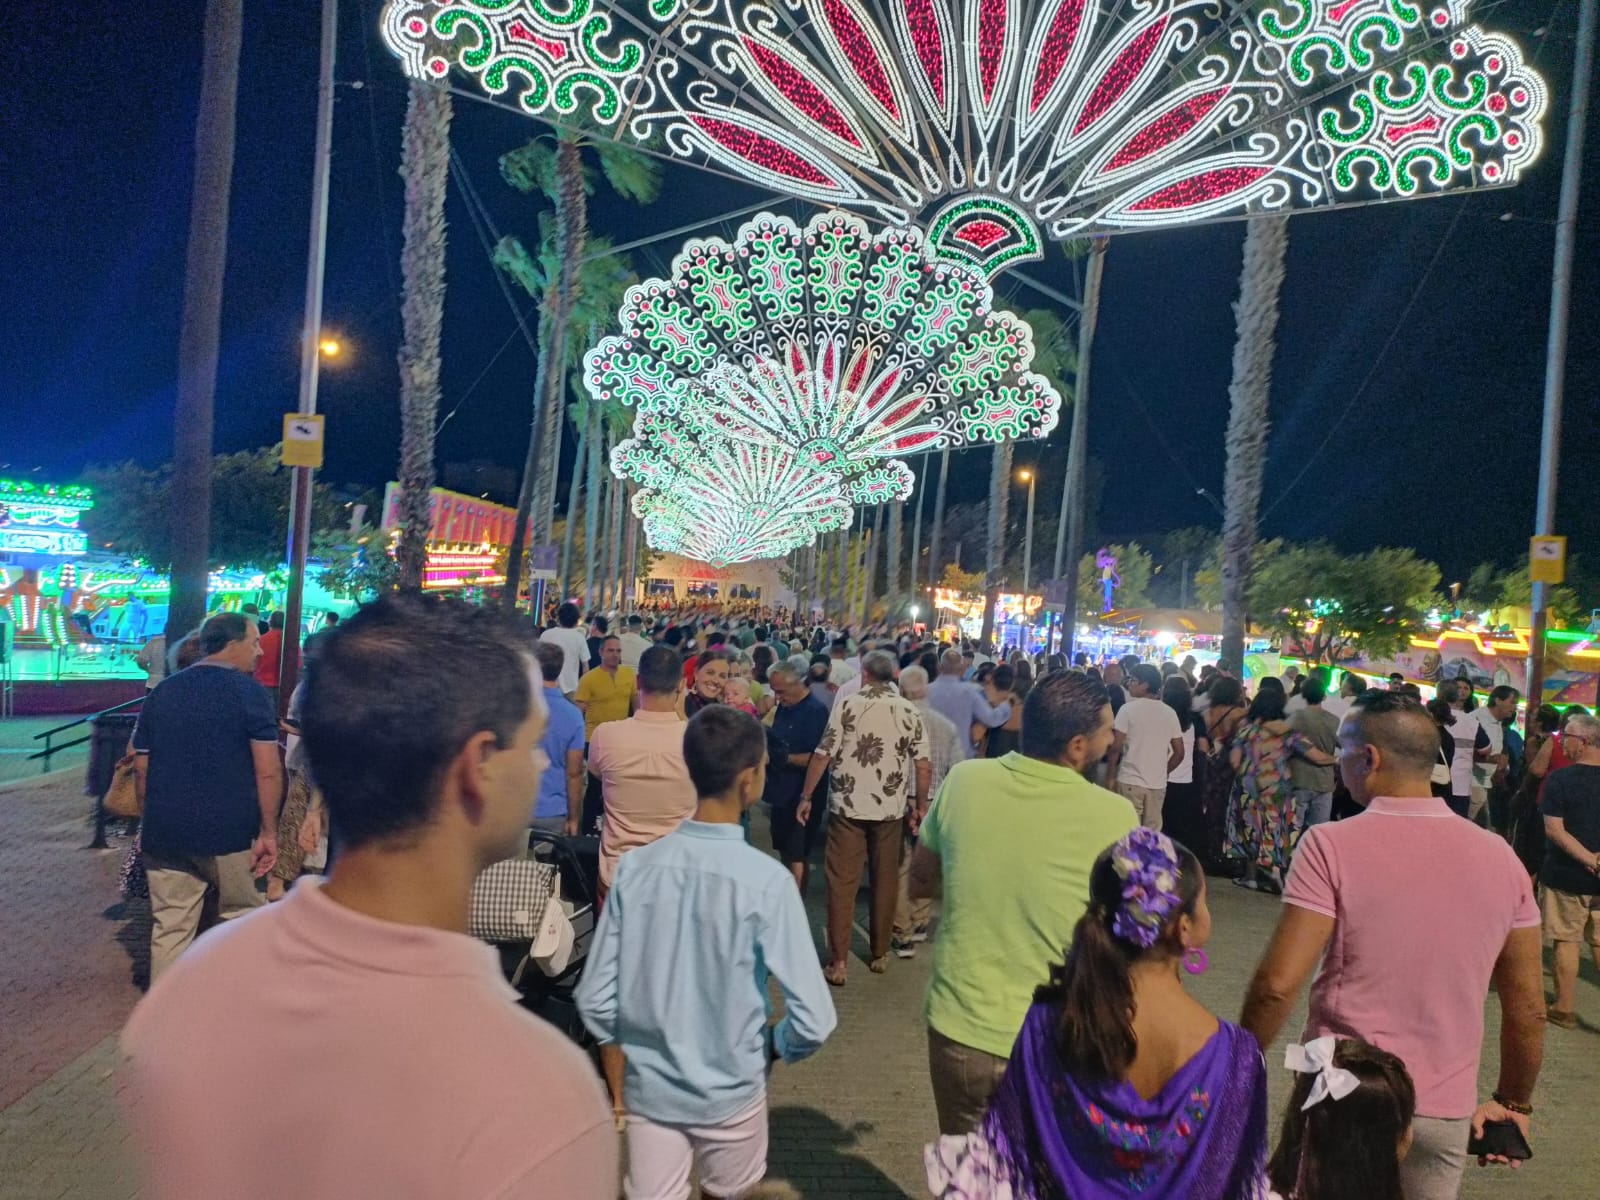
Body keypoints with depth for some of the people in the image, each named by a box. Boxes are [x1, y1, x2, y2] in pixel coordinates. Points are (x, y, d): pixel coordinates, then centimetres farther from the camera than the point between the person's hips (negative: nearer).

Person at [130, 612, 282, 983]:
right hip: (229, 830, -4)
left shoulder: (161, 693, 9)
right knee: (240, 919, 12)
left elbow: (142, 769, 14)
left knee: (170, 928, 10)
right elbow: (268, 771, -14)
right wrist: (268, 831, -8)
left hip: (165, 831, 5)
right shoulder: (248, 691, -8)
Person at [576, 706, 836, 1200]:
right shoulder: (767, 880, -21)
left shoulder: (635, 868, -12)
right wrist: (773, 1048, 1)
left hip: (648, 1087, 2)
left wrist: (640, 1044, 11)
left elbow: (594, 1000, -6)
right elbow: (814, 1019, -20)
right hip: (730, 1092, -2)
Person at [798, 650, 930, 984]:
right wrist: (920, 805, 9)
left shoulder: (847, 705, -5)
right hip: (891, 808, 2)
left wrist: (806, 797, 1)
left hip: (848, 805, -2)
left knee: (842, 883, 4)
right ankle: (880, 954, 26)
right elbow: (923, 765, -2)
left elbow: (823, 755, -8)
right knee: (885, 882, 15)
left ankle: (838, 963, 4)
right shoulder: (910, 712, 1)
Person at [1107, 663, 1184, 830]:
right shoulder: (1170, 713, 5)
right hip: (1158, 784, 4)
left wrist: (1109, 778, -1)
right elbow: (1179, 753, 7)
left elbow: (1115, 748, -11)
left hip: (1130, 782, -4)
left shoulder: (1128, 709, -8)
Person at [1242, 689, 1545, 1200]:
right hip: (1445, 1110, 4)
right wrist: (1514, 1101, 20)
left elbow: (1278, 985, -19)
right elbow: (1528, 1008, 5)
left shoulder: (1333, 844, -17)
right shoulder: (1501, 858, -3)